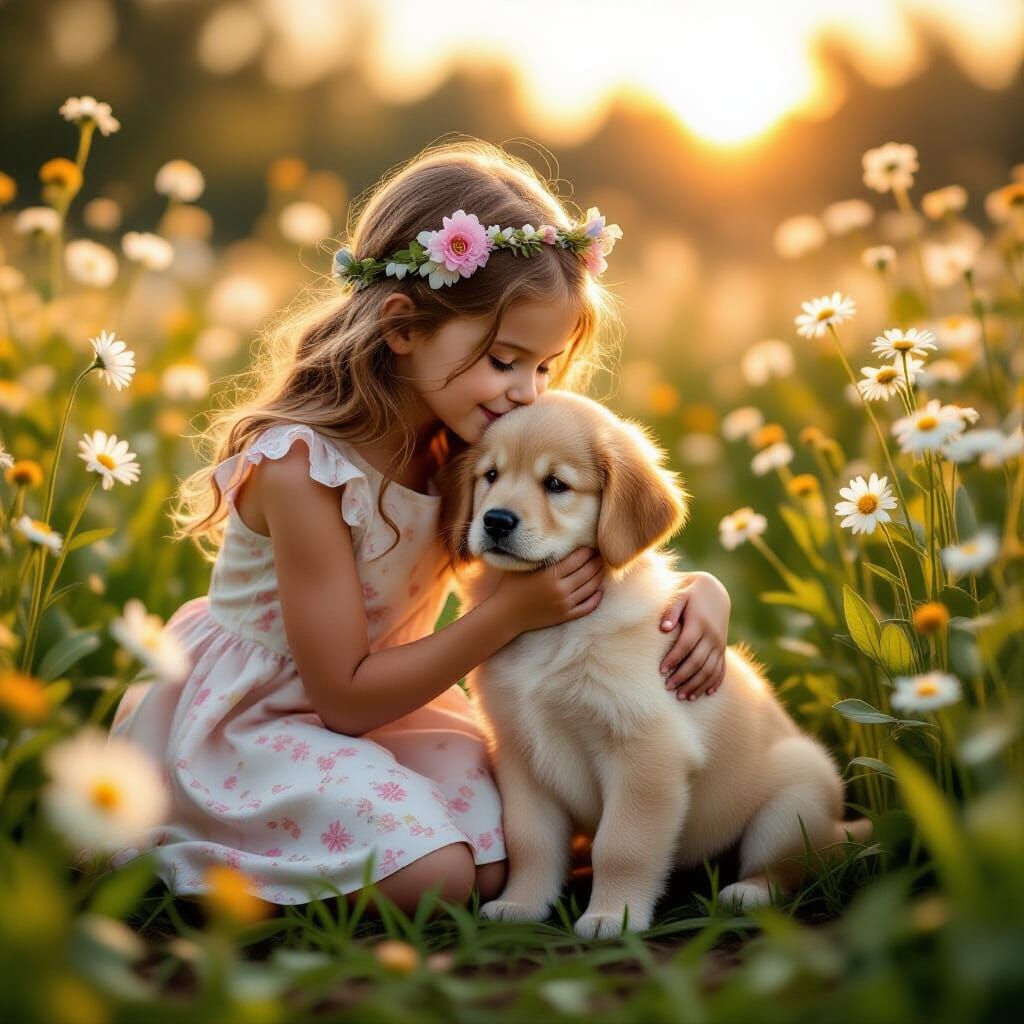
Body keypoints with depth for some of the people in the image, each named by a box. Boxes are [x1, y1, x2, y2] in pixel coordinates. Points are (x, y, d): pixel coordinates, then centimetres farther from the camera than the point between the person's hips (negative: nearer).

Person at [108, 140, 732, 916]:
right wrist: (511, 614, -29)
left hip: (377, 696, 7)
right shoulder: (301, 468, -29)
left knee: (508, 865, -9)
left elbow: (597, 567, 0)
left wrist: (701, 590, -23)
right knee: (437, 876, -22)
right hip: (257, 717, -6)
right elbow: (345, 697, -23)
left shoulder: (465, 447, -9)